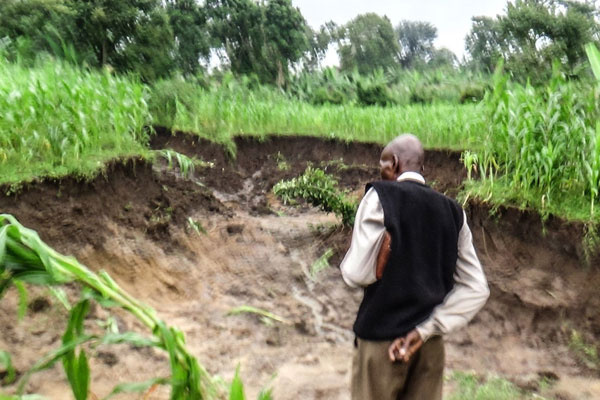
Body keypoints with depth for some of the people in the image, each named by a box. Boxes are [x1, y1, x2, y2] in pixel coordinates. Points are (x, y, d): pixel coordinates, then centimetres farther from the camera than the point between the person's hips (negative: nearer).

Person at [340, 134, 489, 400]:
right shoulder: (451, 210, 5)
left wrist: (347, 264, 7)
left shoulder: (381, 196, -10)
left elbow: (357, 274, -14)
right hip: (430, 343, 5)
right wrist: (426, 329, -2)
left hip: (381, 336, -4)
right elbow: (476, 289, 1)